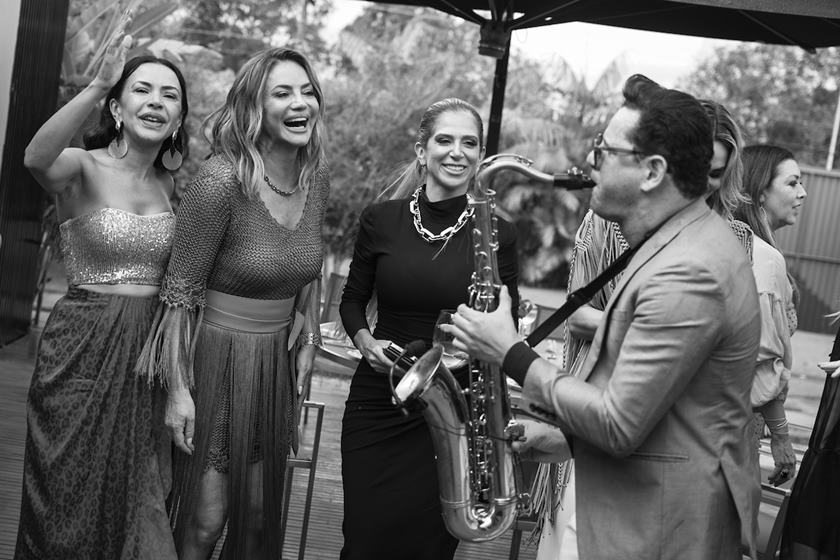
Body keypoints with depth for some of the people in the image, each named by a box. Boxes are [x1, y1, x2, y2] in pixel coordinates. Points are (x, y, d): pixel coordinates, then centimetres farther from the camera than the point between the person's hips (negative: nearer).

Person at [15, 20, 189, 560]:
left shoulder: (172, 185, 6)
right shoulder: (83, 168, -9)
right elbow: (36, 158, -34)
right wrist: (97, 85, -45)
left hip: (149, 349, 4)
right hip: (82, 348, -4)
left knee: (137, 500, 14)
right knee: (70, 500, 10)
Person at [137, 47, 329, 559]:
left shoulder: (317, 178, 0)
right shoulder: (221, 181, -20)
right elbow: (181, 291, -16)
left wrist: (308, 337, 9)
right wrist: (177, 389, -16)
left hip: (278, 359, 6)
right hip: (216, 354, -6)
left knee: (261, 512, 16)